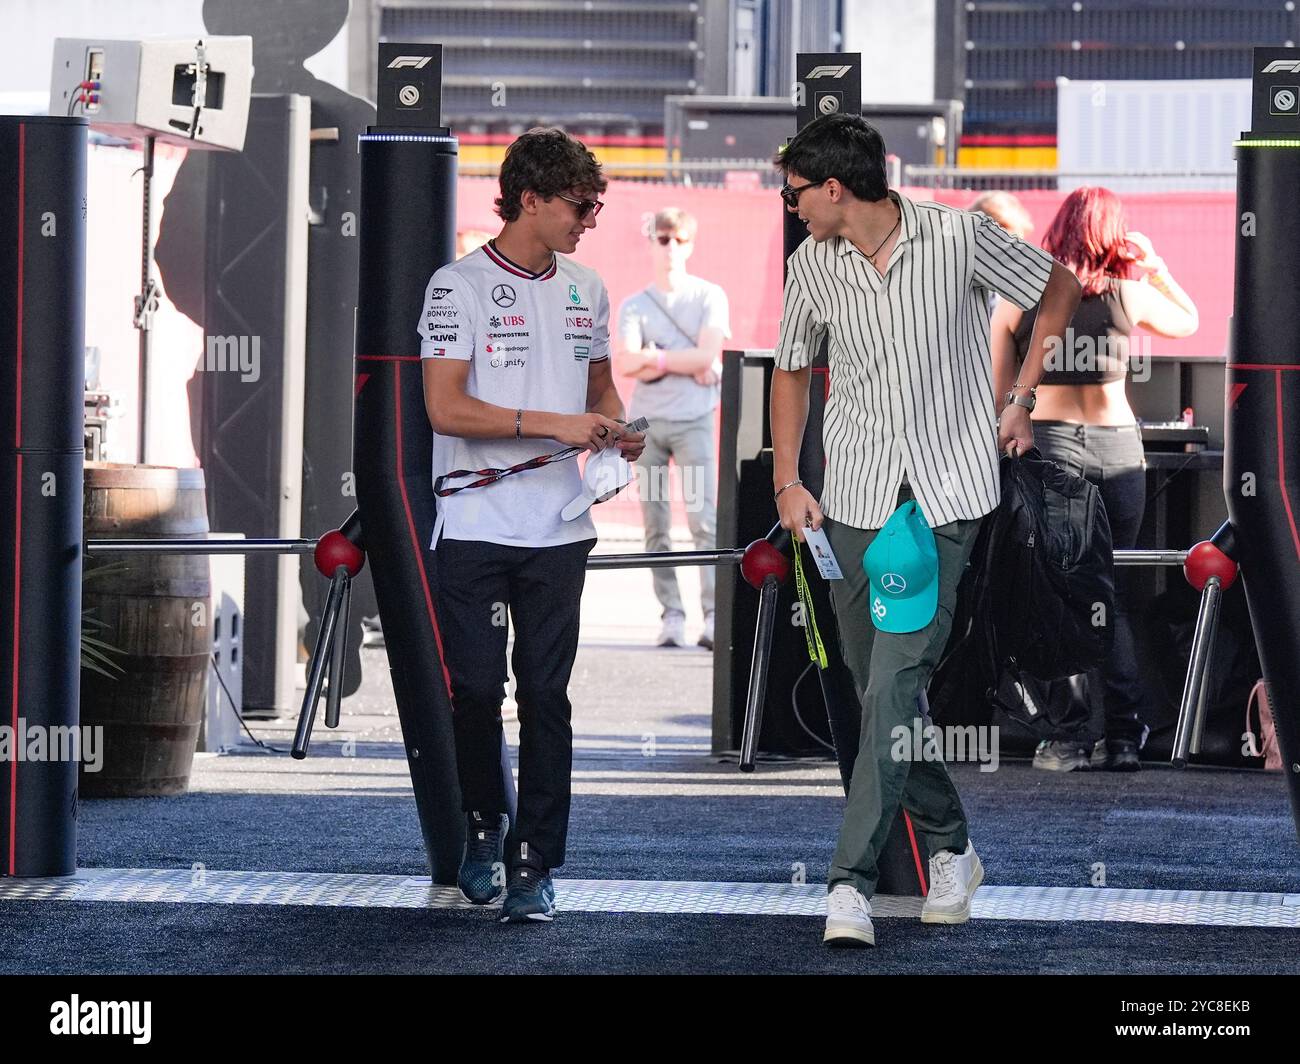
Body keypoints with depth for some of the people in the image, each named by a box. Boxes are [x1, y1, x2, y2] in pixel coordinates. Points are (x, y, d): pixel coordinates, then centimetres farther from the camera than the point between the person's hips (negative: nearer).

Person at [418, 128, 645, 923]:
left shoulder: (586, 290, 11)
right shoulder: (460, 286, -7)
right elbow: (445, 408, -14)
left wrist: (618, 430, 3)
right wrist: (555, 425, -18)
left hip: (560, 529, 4)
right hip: (475, 527, -4)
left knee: (546, 697, 1)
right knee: (477, 690, 1)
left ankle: (535, 866, 4)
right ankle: (484, 826, 25)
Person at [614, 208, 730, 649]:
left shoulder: (710, 297, 6)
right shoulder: (634, 305, 10)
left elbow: (707, 354, -8)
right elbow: (625, 362, -6)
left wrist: (654, 356, -5)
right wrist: (684, 363, -9)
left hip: (694, 420, -3)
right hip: (646, 422, 3)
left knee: (703, 517, -12)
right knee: (655, 525, 1)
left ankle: (714, 615, -15)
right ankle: (671, 615, 4)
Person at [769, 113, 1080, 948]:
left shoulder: (958, 237, -8)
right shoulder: (811, 267, 3)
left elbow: (1060, 291, 7)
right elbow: (793, 370, 18)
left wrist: (1022, 400, 3)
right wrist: (788, 482, 8)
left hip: (945, 496, -5)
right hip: (854, 497, 5)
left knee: (895, 682, -15)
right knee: (880, 686, 9)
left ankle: (853, 880, -17)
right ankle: (951, 847, 27)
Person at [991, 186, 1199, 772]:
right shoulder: (1128, 293, 0)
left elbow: (999, 394, 2)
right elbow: (1188, 321, 21)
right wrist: (1155, 264, 26)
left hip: (1048, 441, -1)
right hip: (1119, 447, 1)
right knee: (1113, 596, 10)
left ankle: (1067, 737, -5)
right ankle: (1123, 735, 6)